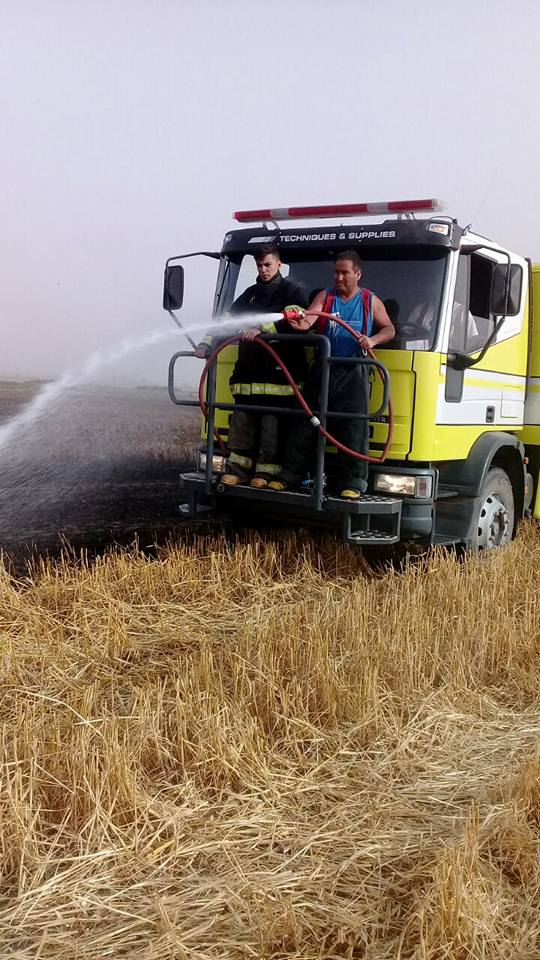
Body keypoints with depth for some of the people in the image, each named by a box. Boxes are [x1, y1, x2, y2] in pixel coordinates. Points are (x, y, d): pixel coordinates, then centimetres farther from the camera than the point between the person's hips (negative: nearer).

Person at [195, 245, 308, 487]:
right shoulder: (251, 294, 24)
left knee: (273, 426, -5)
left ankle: (266, 472, 2)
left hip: (278, 373, -5)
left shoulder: (292, 291, 5)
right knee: (241, 422, 3)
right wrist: (207, 343, 9)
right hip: (248, 370, 6)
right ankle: (237, 469, 9)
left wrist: (262, 328, -26)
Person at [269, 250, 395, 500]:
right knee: (305, 422, 2)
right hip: (322, 368, 1)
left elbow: (389, 329, 14)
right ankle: (289, 476, 11)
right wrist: (300, 323, -35)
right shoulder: (325, 296, 7)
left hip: (353, 373, -1)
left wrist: (372, 340, -8)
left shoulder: (371, 301, 8)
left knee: (353, 426, -6)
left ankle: (351, 482, -1)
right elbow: (308, 318, -10)